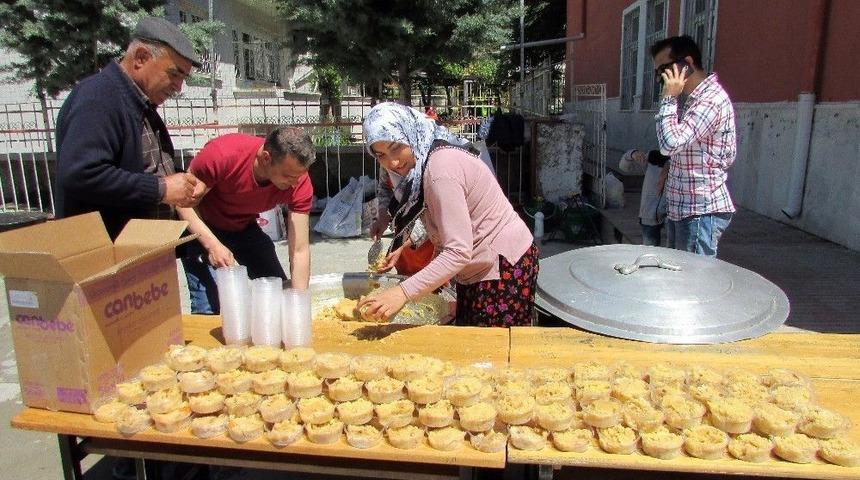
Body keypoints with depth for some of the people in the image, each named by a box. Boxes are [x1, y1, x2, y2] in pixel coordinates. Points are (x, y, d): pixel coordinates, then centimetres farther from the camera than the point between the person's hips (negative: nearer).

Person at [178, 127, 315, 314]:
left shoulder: (299, 182, -26)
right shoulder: (223, 154, -35)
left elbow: (300, 250, -23)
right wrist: (212, 244, -34)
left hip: (244, 227, 3)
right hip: (201, 228, -3)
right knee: (209, 307, -16)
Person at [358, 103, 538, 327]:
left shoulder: (441, 170, -27)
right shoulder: (426, 160, 4)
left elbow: (458, 252, -32)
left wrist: (403, 292, -36)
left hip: (505, 265, -10)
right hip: (479, 267, 10)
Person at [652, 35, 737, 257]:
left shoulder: (710, 99, -17)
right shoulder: (698, 99, 16)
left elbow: (670, 143, -29)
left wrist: (669, 98, -18)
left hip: (701, 211, -10)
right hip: (682, 209, 10)